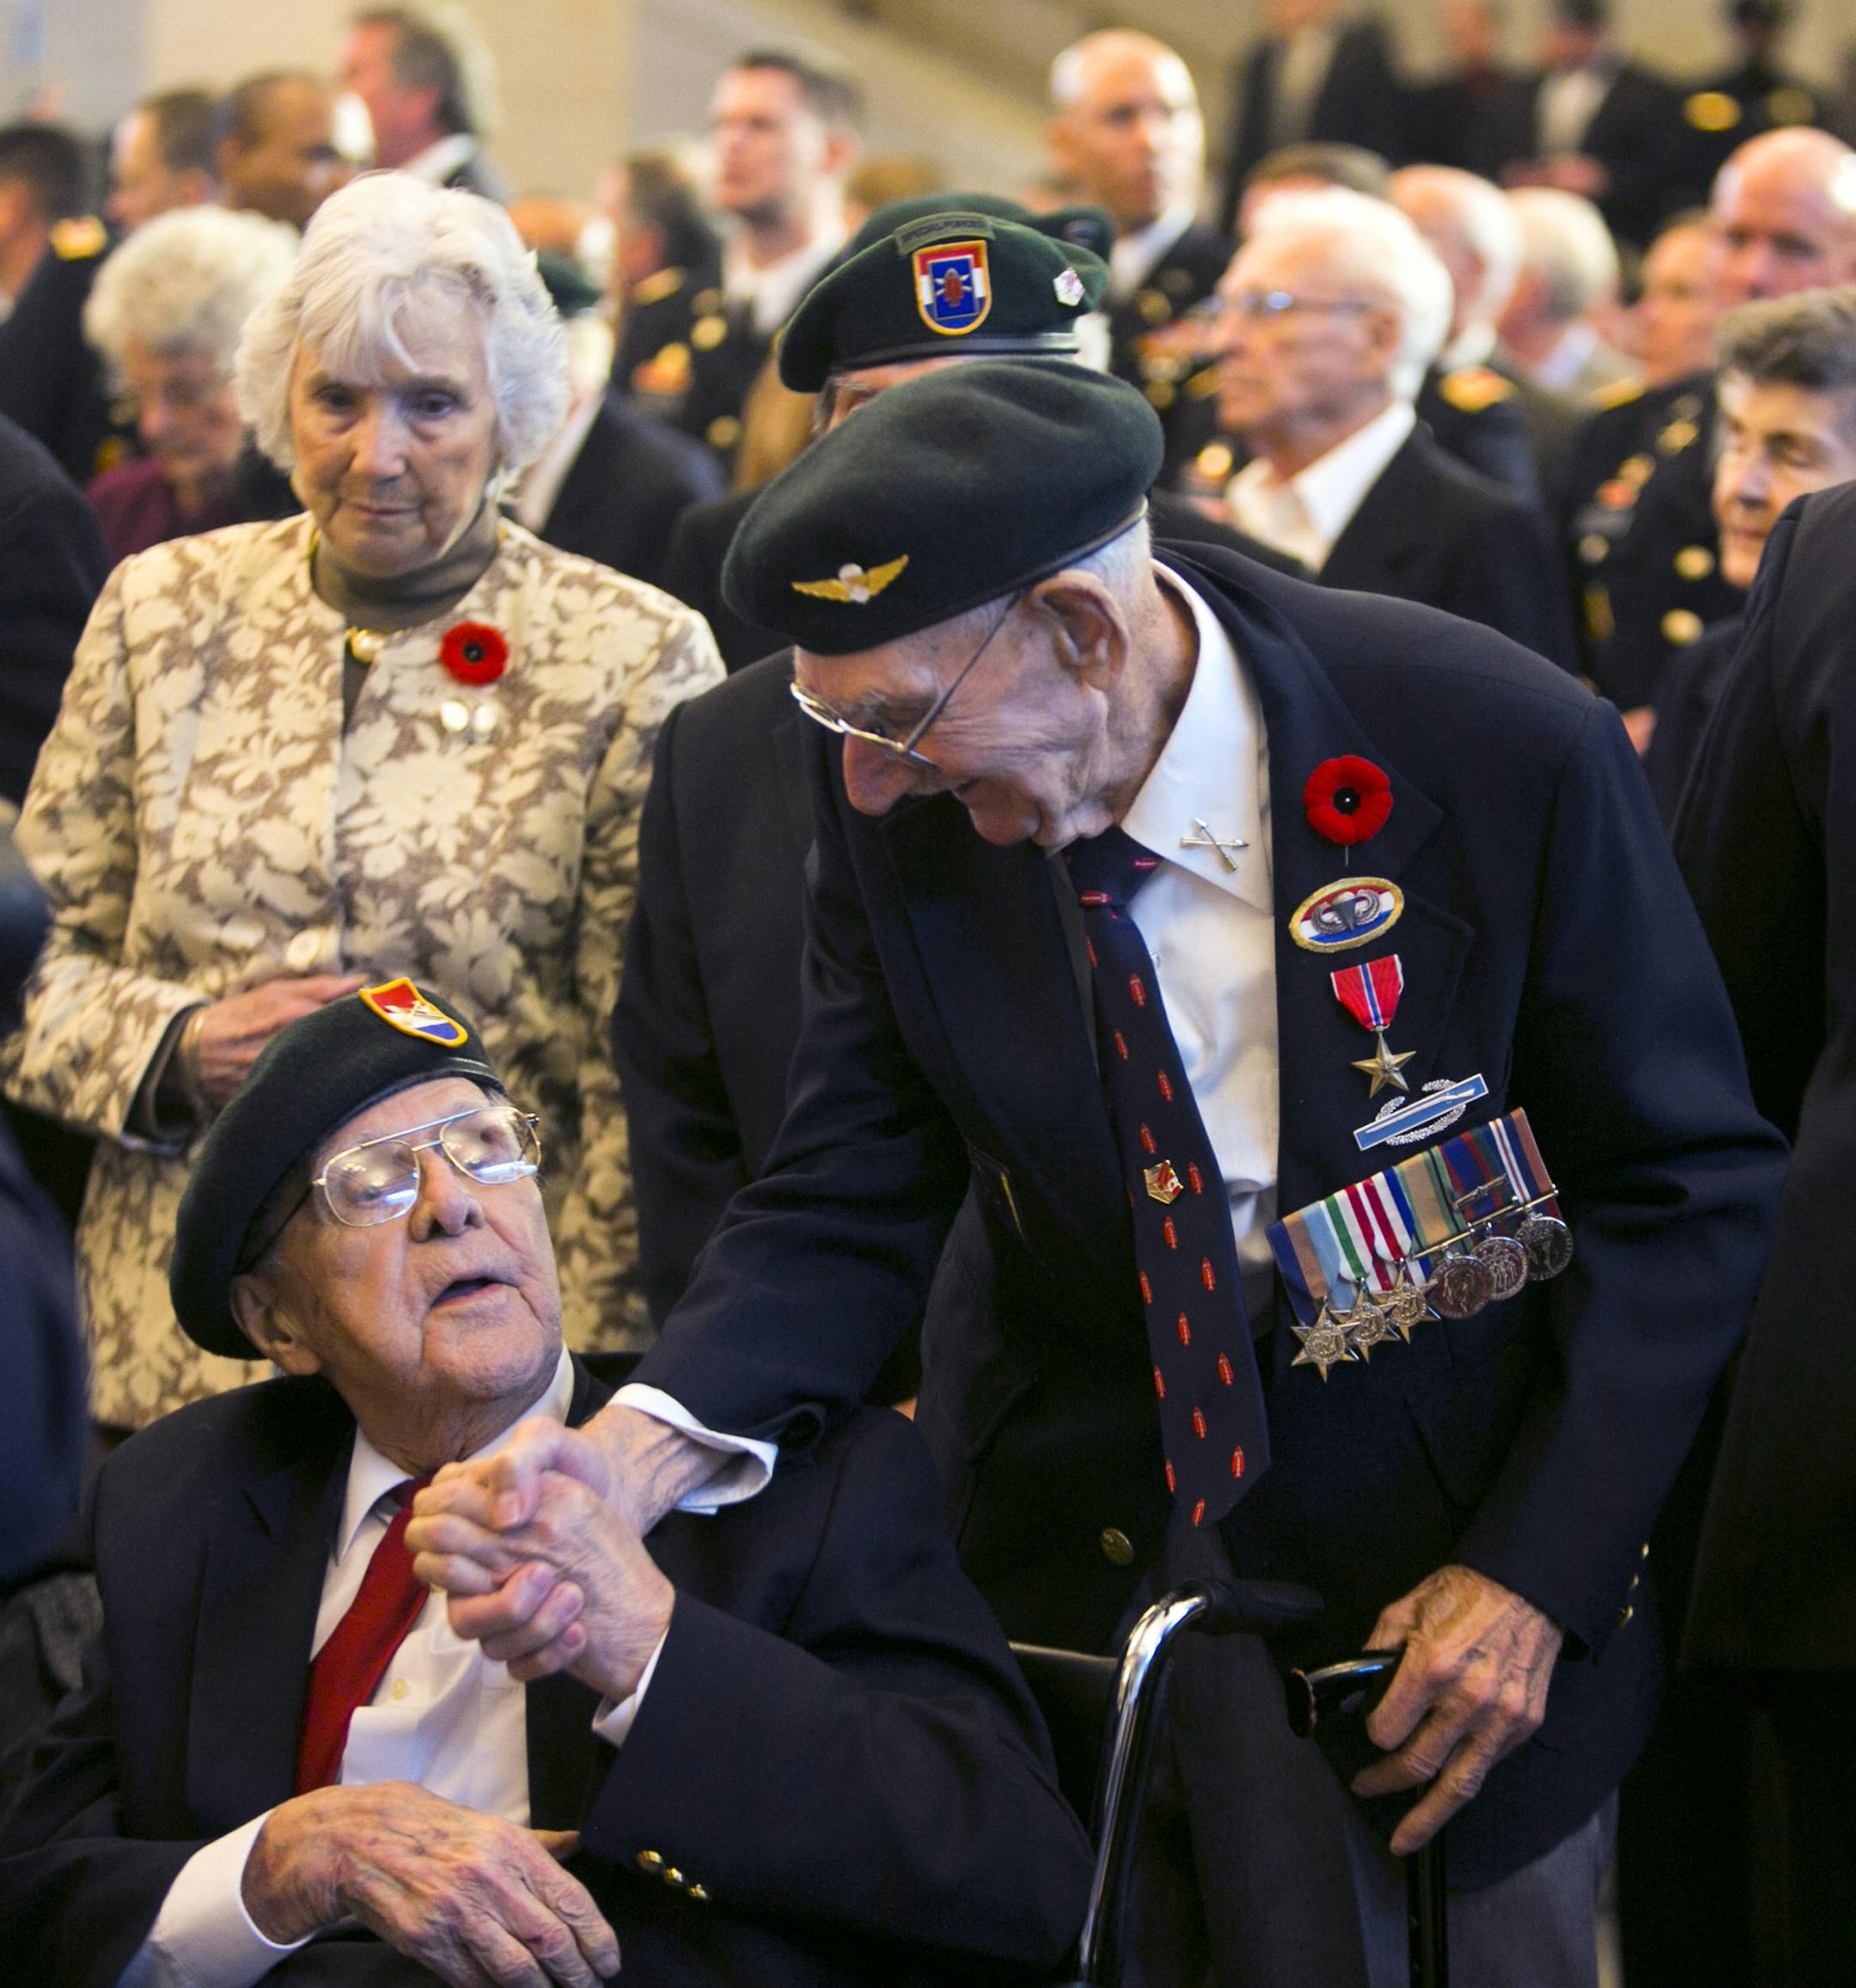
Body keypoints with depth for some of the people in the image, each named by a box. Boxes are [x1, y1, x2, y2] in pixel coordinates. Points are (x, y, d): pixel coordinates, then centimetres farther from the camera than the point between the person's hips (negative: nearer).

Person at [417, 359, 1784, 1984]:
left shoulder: (1506, 750, -21)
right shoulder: (897, 801, -12)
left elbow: (1690, 1181, -10)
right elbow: (846, 1217, -7)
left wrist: (1536, 1572, -16)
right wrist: (638, 1451, -27)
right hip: (1080, 1586, 2)